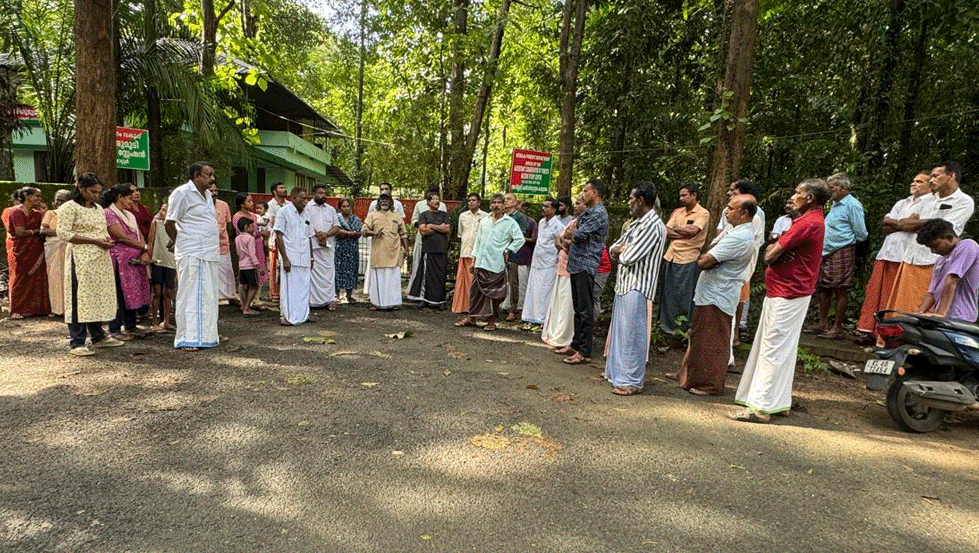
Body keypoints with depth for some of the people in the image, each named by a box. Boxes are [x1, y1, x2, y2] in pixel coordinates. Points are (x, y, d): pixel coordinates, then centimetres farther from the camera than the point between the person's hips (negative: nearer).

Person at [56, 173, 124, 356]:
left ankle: (98, 336, 21)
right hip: (80, 258, -7)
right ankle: (77, 342, -1)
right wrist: (94, 241, -17)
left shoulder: (98, 208, 18)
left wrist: (107, 240, 4)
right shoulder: (69, 207, -4)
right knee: (80, 297, -6)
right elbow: (63, 233, -13)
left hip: (101, 258, 7)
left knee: (99, 296, 10)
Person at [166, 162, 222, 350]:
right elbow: (170, 224, -8)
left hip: (210, 253, 8)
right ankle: (187, 339, 2)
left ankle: (207, 335, 20)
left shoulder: (207, 194, 17)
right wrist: (178, 242, 6)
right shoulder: (181, 193, -9)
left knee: (209, 296, 11)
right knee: (191, 296, -4)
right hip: (191, 255, -8)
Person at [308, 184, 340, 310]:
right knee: (312, 272, -4)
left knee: (329, 271, 0)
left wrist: (326, 234, -7)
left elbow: (337, 227, 11)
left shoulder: (331, 209, 19)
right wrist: (317, 233, -13)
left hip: (328, 246, 3)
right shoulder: (307, 207, 7)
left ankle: (330, 299, 4)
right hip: (312, 245, -3)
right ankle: (312, 299, 2)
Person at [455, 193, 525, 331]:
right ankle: (471, 318, 19)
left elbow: (520, 239, -2)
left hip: (496, 264, -4)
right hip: (481, 263, 4)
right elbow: (478, 240, 18)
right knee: (475, 290, 7)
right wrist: (474, 259, 15)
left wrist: (507, 250, -6)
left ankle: (491, 321, 13)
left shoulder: (510, 222, -1)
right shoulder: (484, 221, 14)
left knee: (493, 293, 2)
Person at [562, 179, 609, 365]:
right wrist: (573, 236, -2)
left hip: (585, 266, -10)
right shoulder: (587, 213, 19)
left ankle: (584, 352, -2)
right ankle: (576, 343, 25)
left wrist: (570, 234, 3)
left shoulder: (598, 213, -12)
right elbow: (575, 235, 20)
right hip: (576, 265, 10)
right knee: (578, 308, 15)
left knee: (585, 310, -6)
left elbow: (579, 235, -18)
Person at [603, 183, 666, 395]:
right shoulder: (637, 223, 16)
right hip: (624, 283, 10)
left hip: (637, 287, -10)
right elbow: (614, 249, 17)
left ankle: (633, 381, 3)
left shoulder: (653, 226, -15)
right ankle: (617, 372, 29)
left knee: (631, 333, -5)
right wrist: (619, 251, -6)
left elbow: (629, 257, -20)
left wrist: (620, 252, 1)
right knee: (620, 330, 16)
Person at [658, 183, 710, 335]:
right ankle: (665, 322, 23)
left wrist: (675, 229, -3)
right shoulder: (678, 212, 12)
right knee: (667, 291, 10)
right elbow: (666, 232, 4)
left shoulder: (703, 213, -4)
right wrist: (682, 234, -11)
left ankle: (681, 327, 12)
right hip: (671, 256, 6)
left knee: (682, 294, 0)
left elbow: (692, 231, -19)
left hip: (687, 260, -6)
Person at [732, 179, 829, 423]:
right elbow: (774, 251, 11)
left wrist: (773, 249, 1)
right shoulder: (813, 220, 17)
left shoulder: (808, 223, -18)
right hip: (789, 292, 10)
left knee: (772, 350, -7)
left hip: (786, 295, -10)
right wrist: (777, 248, -11)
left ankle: (760, 407, -2)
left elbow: (770, 255, -20)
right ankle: (779, 402, 23)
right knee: (783, 350, 14)